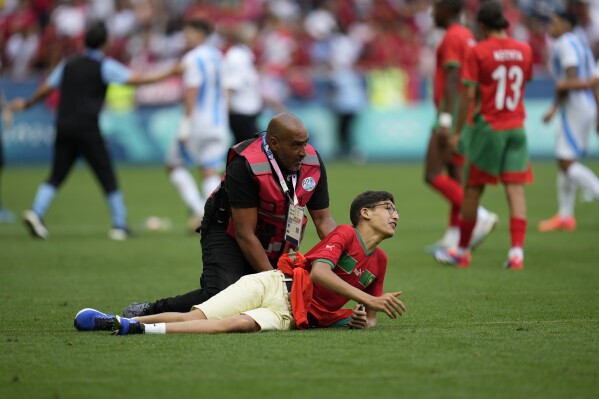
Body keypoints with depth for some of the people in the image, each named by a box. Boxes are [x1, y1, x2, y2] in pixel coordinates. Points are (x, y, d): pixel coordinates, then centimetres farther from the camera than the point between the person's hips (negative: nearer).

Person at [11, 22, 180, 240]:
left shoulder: (68, 64, 12)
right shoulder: (104, 66, -3)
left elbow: (46, 89, 16)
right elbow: (135, 80, -9)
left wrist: (27, 104, 33)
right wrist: (168, 74, -2)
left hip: (64, 127, 5)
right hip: (87, 129, -5)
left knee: (56, 177, 7)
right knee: (107, 177, 3)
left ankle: (36, 213, -12)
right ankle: (119, 225, 5)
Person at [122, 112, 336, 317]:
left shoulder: (312, 162, -10)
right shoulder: (244, 167, -28)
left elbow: (323, 219, -2)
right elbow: (245, 234, -26)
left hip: (273, 245, 7)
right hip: (229, 236, -7)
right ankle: (148, 311, -13)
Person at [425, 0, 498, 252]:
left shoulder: (452, 38, -12)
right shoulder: (468, 37, 18)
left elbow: (452, 82, -21)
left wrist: (445, 120, -26)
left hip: (452, 114, -10)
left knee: (433, 175, -9)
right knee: (455, 178, 8)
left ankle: (480, 216, -14)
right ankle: (453, 239, 7)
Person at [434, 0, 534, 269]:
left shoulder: (478, 52, -9)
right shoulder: (524, 50, 4)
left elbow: (469, 96, -11)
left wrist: (457, 131, -5)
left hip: (488, 126, -4)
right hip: (517, 126, 4)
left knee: (473, 189, 8)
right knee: (516, 189, -1)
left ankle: (462, 251, 18)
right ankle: (517, 252, -11)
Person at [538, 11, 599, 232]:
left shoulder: (565, 43, -9)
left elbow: (571, 78, -19)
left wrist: (555, 108, -18)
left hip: (574, 107, -10)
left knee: (567, 162, -11)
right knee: (564, 162, 13)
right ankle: (565, 216, 15)